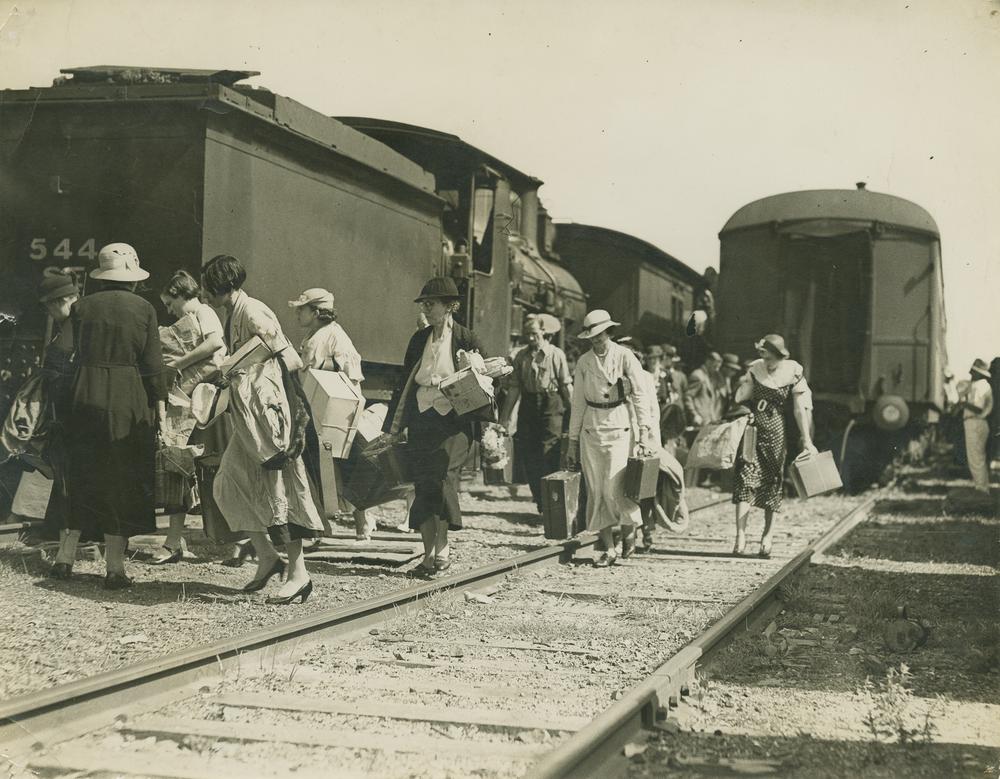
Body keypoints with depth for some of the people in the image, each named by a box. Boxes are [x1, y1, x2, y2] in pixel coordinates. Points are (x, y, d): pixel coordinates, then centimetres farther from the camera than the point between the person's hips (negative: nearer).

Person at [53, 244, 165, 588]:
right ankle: (115, 565, 5)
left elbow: (78, 353, 5)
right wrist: (156, 404, 5)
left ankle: (67, 553, 11)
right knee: (122, 481, 5)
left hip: (85, 400, 2)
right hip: (129, 403, -2)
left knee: (84, 478, 15)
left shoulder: (81, 307, 3)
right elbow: (153, 365, -5)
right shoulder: (143, 309, -3)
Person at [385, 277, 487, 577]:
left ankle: (440, 551, -11)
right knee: (422, 485, 0)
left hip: (453, 421, -4)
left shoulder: (466, 340, -1)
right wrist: (392, 427, 13)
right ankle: (430, 554, 5)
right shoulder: (419, 339, 11)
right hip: (421, 420, 4)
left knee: (441, 479, -17)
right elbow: (405, 383, 15)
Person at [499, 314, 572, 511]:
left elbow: (567, 386, -1)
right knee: (528, 457, 4)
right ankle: (540, 501, 16)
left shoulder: (556, 354, -2)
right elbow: (514, 387, 11)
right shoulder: (521, 356, 9)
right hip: (528, 406, 5)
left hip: (551, 406, -5)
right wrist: (505, 415, 10)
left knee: (548, 456, -10)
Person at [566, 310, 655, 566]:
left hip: (619, 427, -4)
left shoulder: (625, 357, -2)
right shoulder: (584, 362, 8)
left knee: (614, 489, -13)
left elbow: (640, 396, -4)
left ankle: (629, 530, 15)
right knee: (596, 492, 0)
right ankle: (608, 549, 6)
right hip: (591, 429, 4)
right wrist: (573, 441, 11)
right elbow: (578, 403, 12)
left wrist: (645, 433, -12)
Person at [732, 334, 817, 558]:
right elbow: (740, 400, 9)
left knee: (772, 481, 5)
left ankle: (767, 536, 12)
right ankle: (740, 536, -8)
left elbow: (800, 410, -2)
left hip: (775, 430, -1)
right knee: (745, 479, -7)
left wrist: (806, 440, -4)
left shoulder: (793, 374, -4)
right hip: (751, 428, 1)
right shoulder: (755, 370, 2)